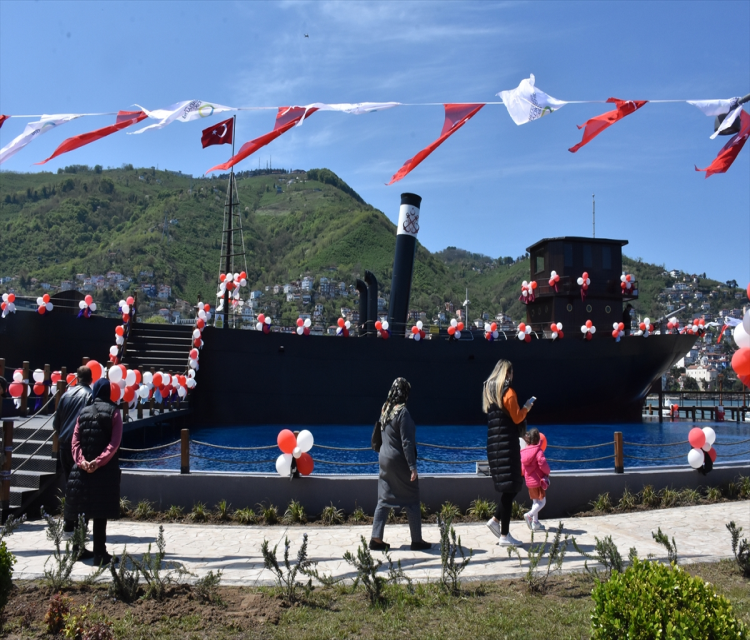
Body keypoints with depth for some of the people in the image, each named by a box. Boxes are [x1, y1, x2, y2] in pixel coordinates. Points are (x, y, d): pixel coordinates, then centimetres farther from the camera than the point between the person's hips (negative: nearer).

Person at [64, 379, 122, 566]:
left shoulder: (84, 413, 10)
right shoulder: (113, 412, -2)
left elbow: (75, 441, 1)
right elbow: (114, 443, -13)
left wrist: (81, 461, -8)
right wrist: (99, 462, -15)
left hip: (82, 470, 4)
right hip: (105, 471, -4)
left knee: (82, 509, 13)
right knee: (101, 511, -2)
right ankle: (99, 553, 0)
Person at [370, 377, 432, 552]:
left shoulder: (385, 409, 5)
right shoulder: (402, 411, -18)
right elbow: (407, 442, -20)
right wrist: (412, 466, -18)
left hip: (385, 459, 8)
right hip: (399, 461, -7)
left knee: (384, 499, 10)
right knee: (411, 500, 4)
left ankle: (376, 538, 8)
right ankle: (417, 540, 11)